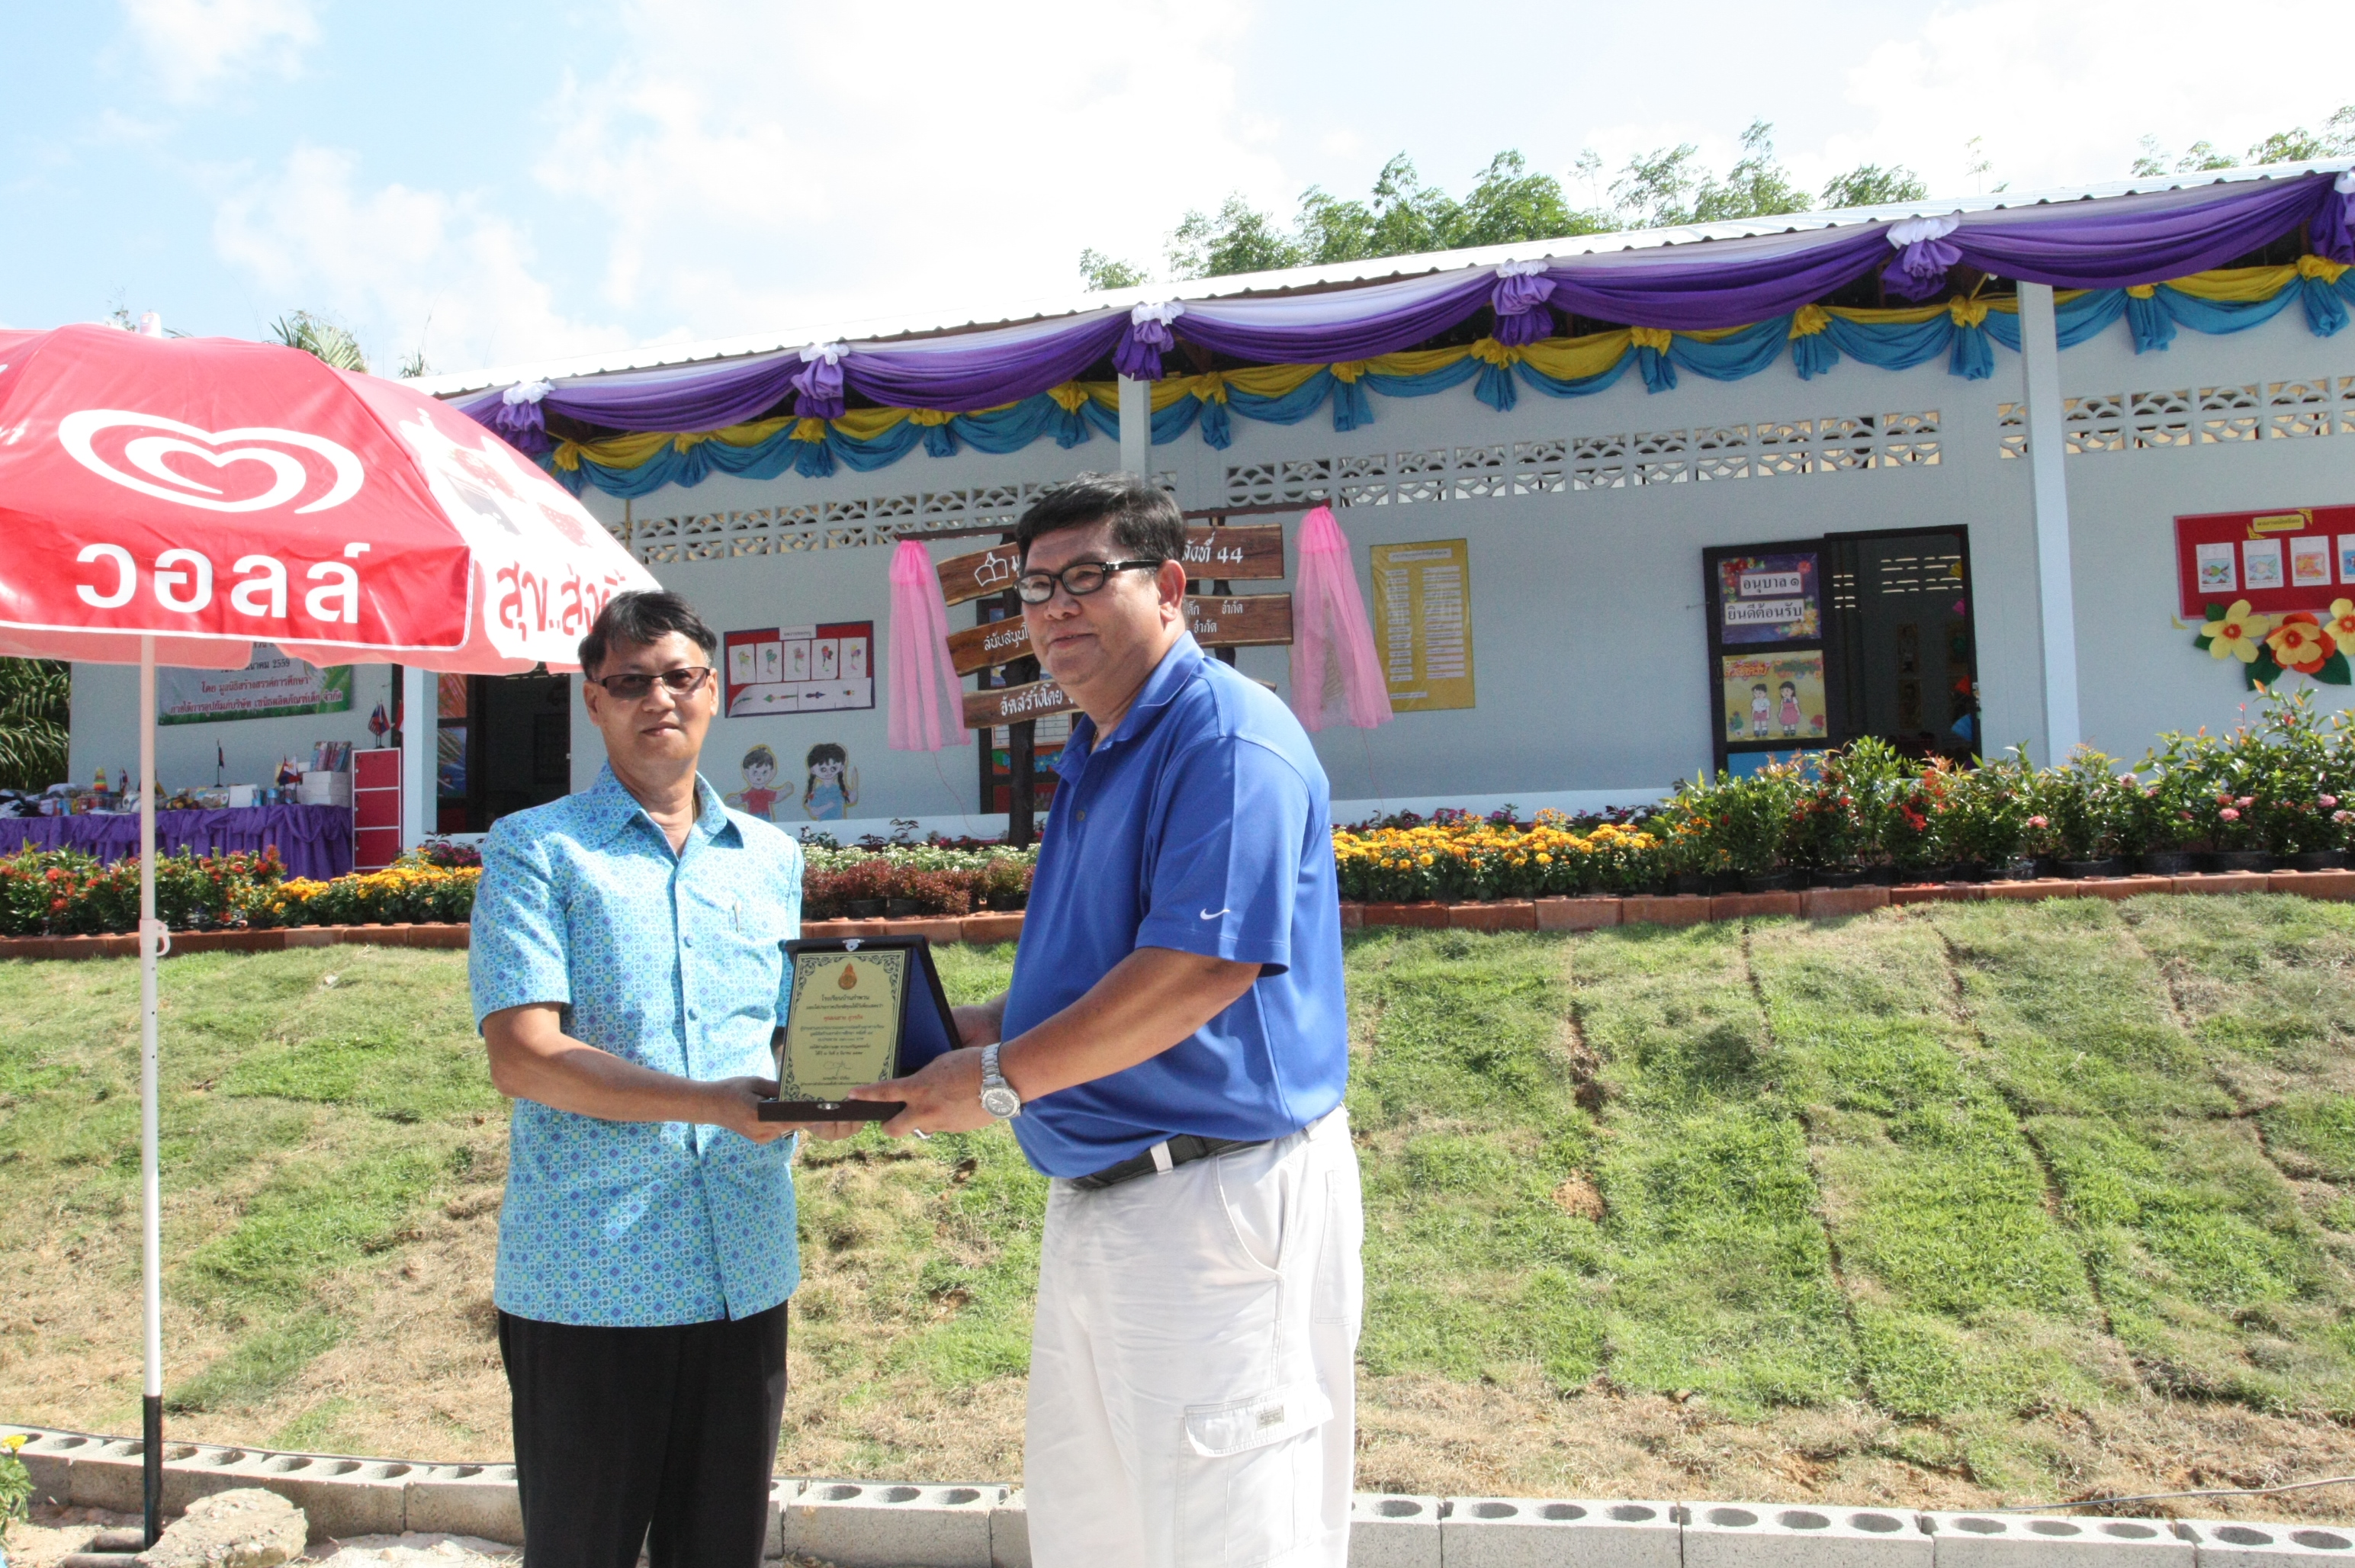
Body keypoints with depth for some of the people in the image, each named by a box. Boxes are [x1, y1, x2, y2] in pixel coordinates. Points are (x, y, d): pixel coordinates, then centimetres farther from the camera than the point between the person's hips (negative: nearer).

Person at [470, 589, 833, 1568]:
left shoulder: (771, 859, 13)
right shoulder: (536, 851, -1)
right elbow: (522, 1055, -12)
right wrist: (715, 1103, -21)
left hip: (745, 1274, 4)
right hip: (584, 1277, -4)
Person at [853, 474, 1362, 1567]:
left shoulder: (1227, 736, -16)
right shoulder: (1094, 755, 16)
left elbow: (1200, 968, -26)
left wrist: (1000, 1079, -18)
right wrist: (965, 1031, 8)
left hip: (1217, 1199, -10)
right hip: (1095, 1195, 10)